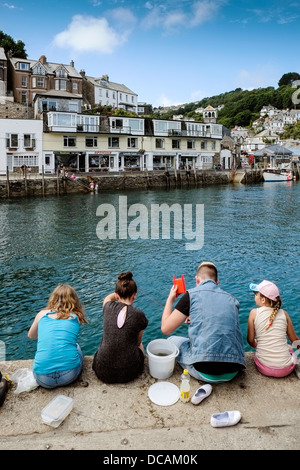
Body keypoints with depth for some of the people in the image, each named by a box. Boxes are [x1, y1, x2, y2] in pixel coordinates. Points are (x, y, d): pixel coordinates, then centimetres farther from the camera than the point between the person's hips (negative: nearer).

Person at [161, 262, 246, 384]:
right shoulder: (232, 299, 12)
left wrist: (170, 299, 16)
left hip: (205, 372, -5)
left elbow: (165, 329, 2)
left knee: (172, 340, 19)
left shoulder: (192, 294, -2)